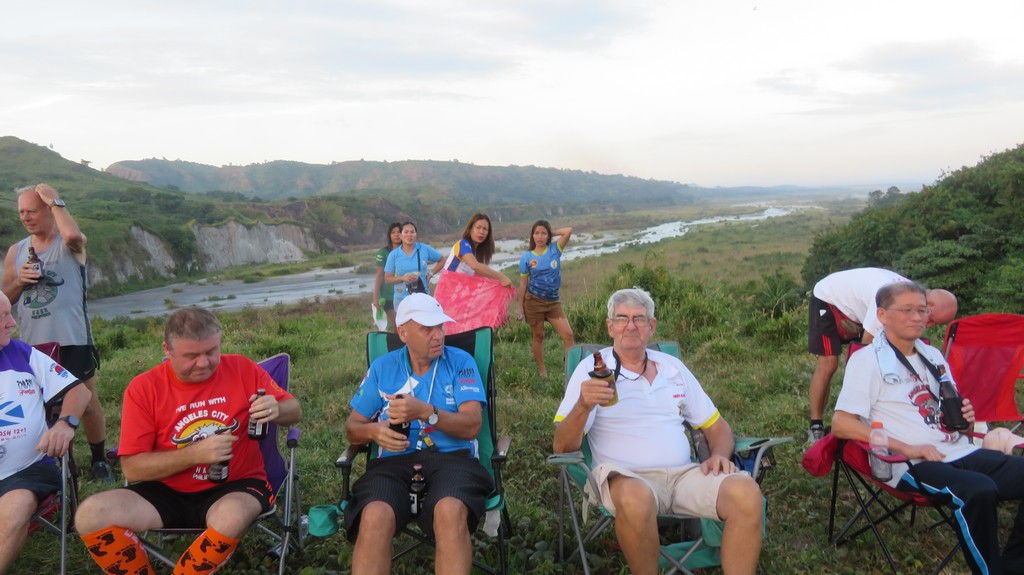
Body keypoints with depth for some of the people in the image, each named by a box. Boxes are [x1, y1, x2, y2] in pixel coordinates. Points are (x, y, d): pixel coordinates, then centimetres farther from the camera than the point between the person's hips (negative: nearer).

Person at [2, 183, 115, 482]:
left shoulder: (69, 244, -3)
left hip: (71, 341, -5)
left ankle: (99, 460, 17)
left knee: (88, 403, 1)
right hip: (31, 344, 5)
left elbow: (74, 235, -31)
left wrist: (55, 201, -17)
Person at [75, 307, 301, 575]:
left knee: (232, 517, -35)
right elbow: (133, 469, -8)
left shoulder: (243, 369, -6)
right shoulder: (144, 388, -7)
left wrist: (277, 410, -22)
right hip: (168, 492, 2)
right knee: (90, 516, -20)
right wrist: (195, 454, -23)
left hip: (234, 487, -1)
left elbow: (295, 411, 3)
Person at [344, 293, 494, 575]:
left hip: (451, 458, -1)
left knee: (450, 511, -36)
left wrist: (425, 412, -19)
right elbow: (352, 427, 16)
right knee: (375, 517, -32)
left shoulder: (460, 361, 7)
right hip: (394, 462, 1)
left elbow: (472, 425, -3)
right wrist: (373, 431, -8)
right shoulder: (382, 367, 13)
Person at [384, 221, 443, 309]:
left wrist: (430, 274, 1)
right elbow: (387, 279, 3)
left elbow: (441, 260, 13)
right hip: (402, 299, 0)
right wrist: (403, 278, -14)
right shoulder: (394, 255, 0)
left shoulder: (425, 249, 1)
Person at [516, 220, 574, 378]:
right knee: (538, 337, 7)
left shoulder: (555, 250, -1)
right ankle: (542, 371, 19)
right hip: (534, 301, -1)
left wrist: (551, 234, -2)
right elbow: (523, 283, 1)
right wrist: (520, 308, 2)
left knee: (568, 334, -8)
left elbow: (569, 231, -14)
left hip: (553, 301, 1)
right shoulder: (527, 257, -3)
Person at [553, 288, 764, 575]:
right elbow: (562, 446, -5)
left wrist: (719, 455, -2)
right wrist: (583, 406, -25)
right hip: (626, 477, -3)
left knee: (746, 491, -25)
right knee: (636, 499, -38)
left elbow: (717, 426, 22)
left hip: (683, 474, 4)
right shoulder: (592, 368, 3)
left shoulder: (673, 367, 16)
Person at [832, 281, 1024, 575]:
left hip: (962, 452, 7)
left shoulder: (933, 355, 19)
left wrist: (964, 414, 4)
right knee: (979, 491, -32)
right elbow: (840, 425, -13)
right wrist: (906, 448, -20)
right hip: (913, 465, -7)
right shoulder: (866, 360, -4)